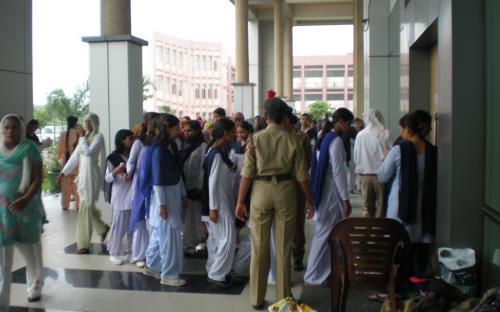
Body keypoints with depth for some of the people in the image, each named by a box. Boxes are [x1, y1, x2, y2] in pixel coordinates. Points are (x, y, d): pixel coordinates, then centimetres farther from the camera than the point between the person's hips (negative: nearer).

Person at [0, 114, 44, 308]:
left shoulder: (29, 148, -6)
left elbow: (38, 178, -9)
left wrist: (26, 199, -22)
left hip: (27, 208, -2)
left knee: (32, 252, 13)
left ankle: (34, 287, 37)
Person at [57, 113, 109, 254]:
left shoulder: (98, 137, -8)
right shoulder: (84, 137, 13)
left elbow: (88, 152, -22)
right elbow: (75, 156, 17)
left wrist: (82, 137, -11)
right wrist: (63, 172, 16)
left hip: (92, 175, -7)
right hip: (82, 175, 7)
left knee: (86, 209, -5)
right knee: (88, 207, 14)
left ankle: (83, 244, 1)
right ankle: (103, 228, 36)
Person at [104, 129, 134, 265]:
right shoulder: (113, 158, -7)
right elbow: (107, 178, -5)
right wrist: (116, 171, -22)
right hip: (120, 197, -5)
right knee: (119, 225, 0)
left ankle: (132, 250, 24)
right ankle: (114, 253, 13)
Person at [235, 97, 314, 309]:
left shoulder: (256, 139, -4)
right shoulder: (293, 140, -1)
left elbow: (247, 173, -7)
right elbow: (301, 175, 0)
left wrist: (240, 201, -2)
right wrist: (309, 200, 10)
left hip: (261, 191, 0)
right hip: (285, 191, 1)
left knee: (259, 246, 9)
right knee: (284, 246, 11)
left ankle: (257, 298, 19)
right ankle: (283, 296, 21)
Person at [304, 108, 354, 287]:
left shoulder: (324, 138, 12)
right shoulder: (336, 140, -16)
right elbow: (338, 172, -19)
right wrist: (346, 199, -15)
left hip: (323, 191, 9)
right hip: (332, 193, -9)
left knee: (325, 232, 15)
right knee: (326, 233, -1)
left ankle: (325, 271, 25)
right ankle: (313, 276, 6)